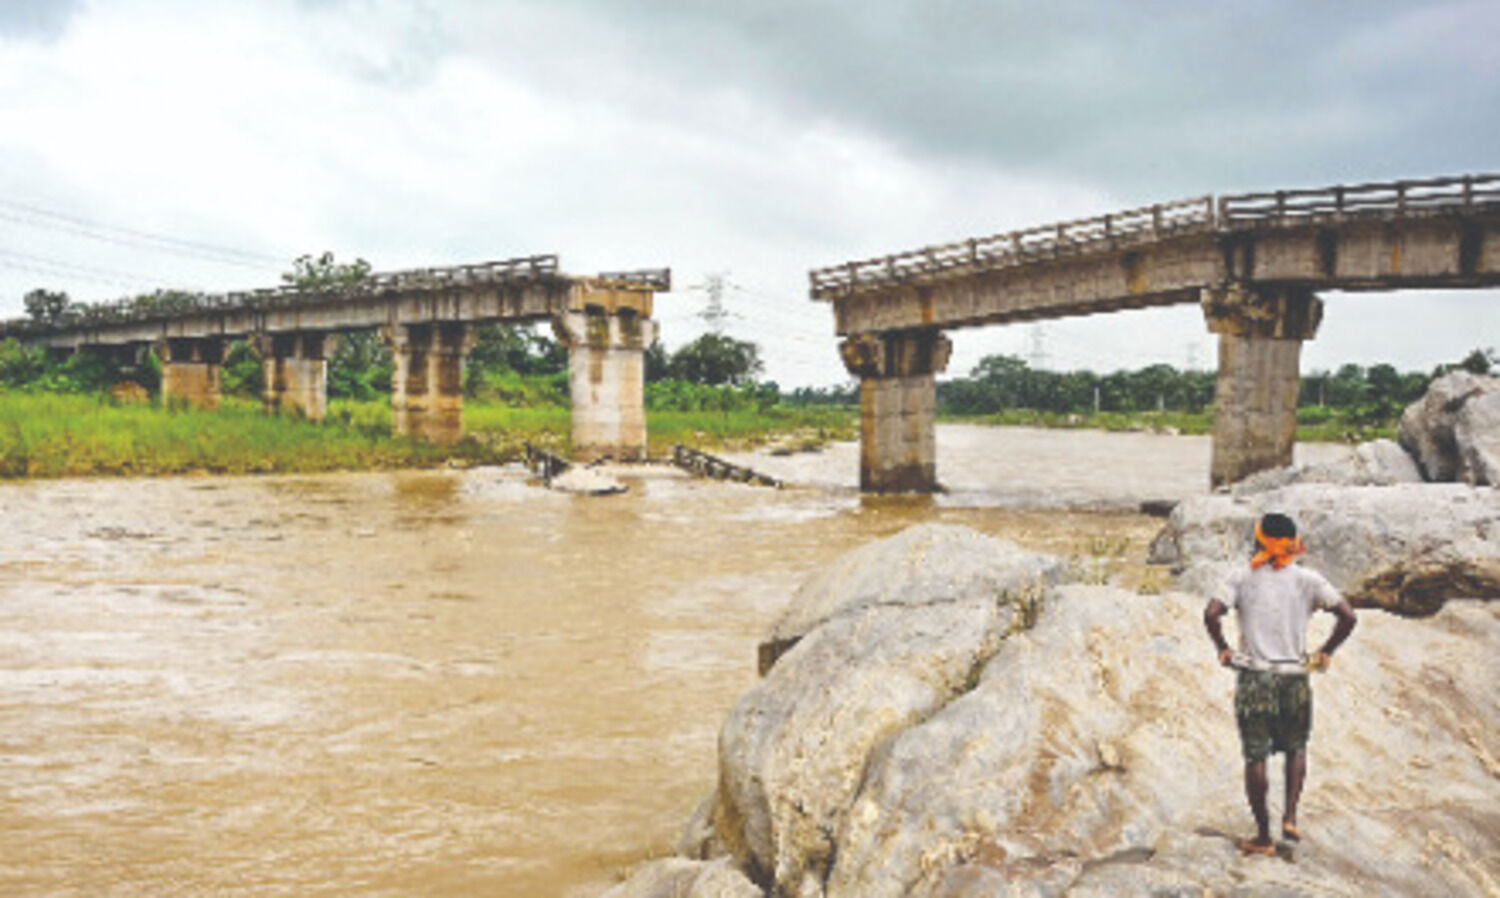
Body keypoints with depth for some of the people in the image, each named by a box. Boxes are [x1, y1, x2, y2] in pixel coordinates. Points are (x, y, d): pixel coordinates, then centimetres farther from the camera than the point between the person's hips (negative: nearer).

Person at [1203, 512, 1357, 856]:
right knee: (1296, 749, 24)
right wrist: (1326, 652, 5)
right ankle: (1290, 816, 11)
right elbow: (1347, 617, -6)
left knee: (1255, 757, 5)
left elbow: (1211, 614, -14)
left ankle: (1263, 837, 10)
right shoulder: (1308, 580, 0)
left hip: (1254, 678, -1)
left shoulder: (1243, 578, -3)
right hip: (1294, 679, 1)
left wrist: (1222, 648, 1)